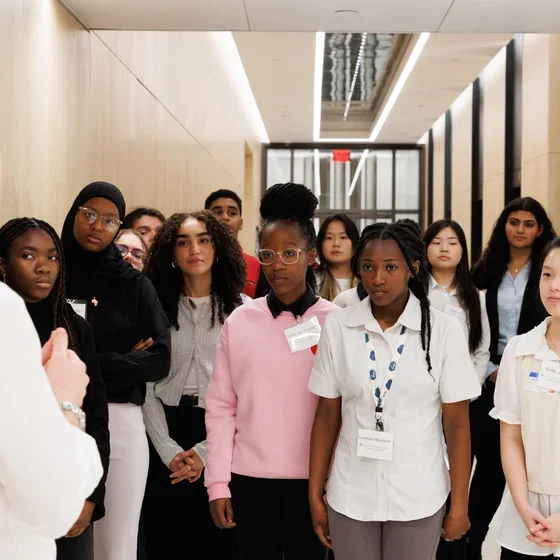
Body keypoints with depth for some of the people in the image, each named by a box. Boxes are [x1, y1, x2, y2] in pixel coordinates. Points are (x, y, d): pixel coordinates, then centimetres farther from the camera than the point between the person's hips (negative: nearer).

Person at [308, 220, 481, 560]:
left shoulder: (444, 330, -9)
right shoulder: (337, 327, -5)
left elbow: (457, 423, -6)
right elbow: (327, 416, 1)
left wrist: (459, 505, -4)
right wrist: (315, 494, 3)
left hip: (418, 498, -1)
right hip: (350, 496, 1)